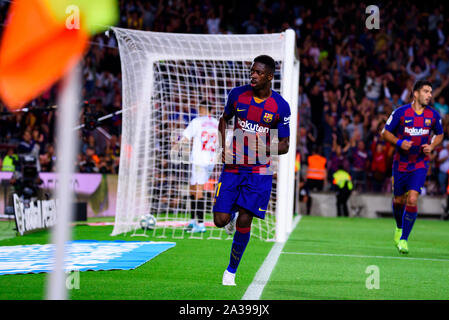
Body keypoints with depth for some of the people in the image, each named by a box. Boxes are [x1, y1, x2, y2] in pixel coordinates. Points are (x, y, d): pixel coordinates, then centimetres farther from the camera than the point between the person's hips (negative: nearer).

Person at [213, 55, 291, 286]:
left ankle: (231, 271, 9)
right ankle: (233, 212, 32)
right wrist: (224, 148, 3)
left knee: (244, 221, -8)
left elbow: (284, 145, -1)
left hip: (259, 171, -2)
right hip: (233, 165, 2)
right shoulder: (237, 94, -1)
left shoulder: (280, 106, -7)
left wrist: (264, 149, -20)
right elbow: (224, 119, 17)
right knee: (220, 220, -6)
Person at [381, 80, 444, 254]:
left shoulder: (433, 115, -2)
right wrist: (399, 142, -18)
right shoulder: (401, 112, -9)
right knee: (398, 200, 9)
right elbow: (385, 132, -1)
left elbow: (439, 134, 15)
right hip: (401, 163, 0)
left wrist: (431, 146, -5)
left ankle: (403, 239, -6)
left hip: (420, 164, 0)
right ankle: (399, 228, 41)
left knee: (412, 200, -15)